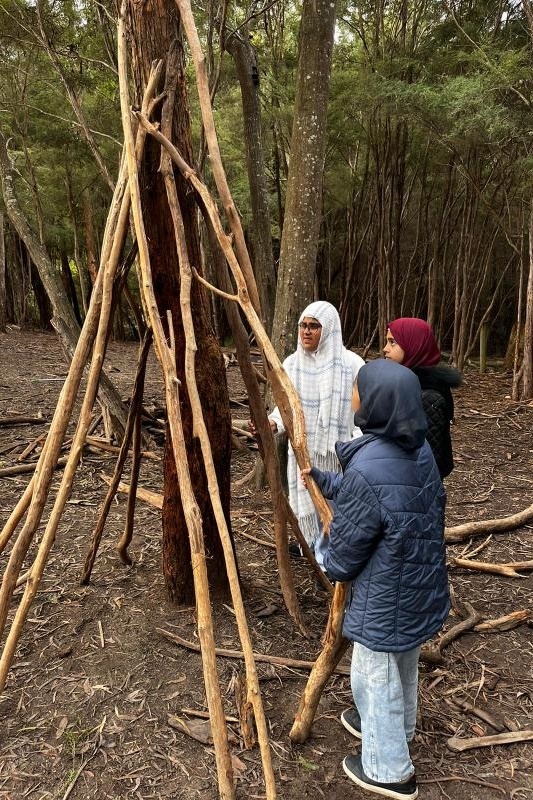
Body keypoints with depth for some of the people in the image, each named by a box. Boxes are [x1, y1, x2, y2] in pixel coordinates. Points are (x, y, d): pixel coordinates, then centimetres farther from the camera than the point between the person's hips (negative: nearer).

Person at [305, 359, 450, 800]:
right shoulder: (420, 449, -8)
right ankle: (395, 728, 55)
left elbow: (343, 554, -19)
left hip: (385, 598, -8)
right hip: (423, 585, 8)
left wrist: (332, 567, 3)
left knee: (376, 677, 16)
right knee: (404, 667, 29)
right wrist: (321, 478, 15)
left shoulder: (367, 472, -33)